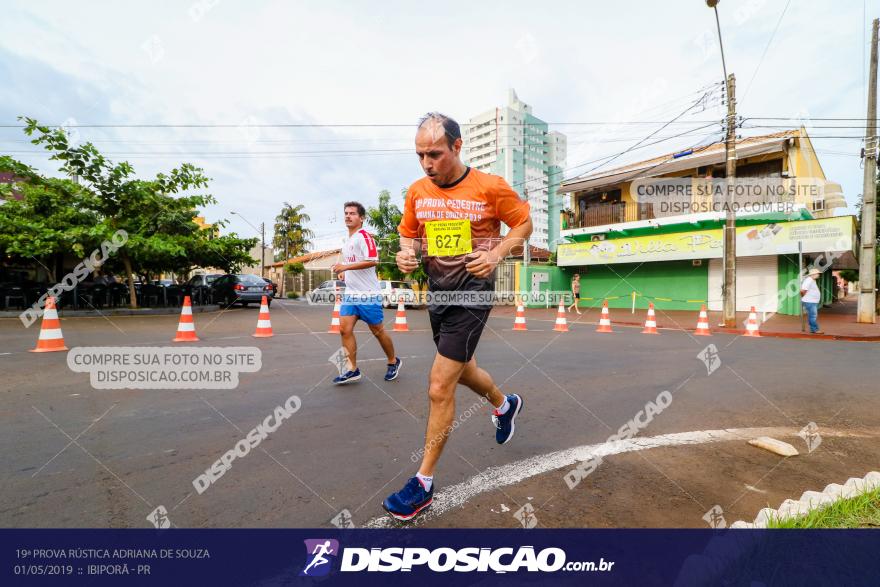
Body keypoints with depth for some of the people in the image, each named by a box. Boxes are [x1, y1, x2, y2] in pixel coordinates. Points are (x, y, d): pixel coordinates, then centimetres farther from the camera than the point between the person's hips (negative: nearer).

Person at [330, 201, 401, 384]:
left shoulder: (364, 236, -10)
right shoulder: (348, 240, 18)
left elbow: (372, 261, -23)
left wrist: (346, 267, -22)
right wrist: (344, 273, 12)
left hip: (368, 294, -8)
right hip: (350, 293, 8)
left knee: (378, 331, 4)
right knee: (345, 329, -2)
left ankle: (393, 362, 24)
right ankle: (353, 369, 6)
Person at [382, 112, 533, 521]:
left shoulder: (490, 187, -10)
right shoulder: (416, 191, 3)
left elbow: (524, 224, 1)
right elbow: (408, 233, 15)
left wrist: (496, 253, -17)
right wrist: (407, 252, -9)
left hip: (472, 292, -6)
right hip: (437, 291, 6)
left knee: (439, 387, -8)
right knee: (462, 371, 23)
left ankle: (424, 482, 11)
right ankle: (505, 405, 55)